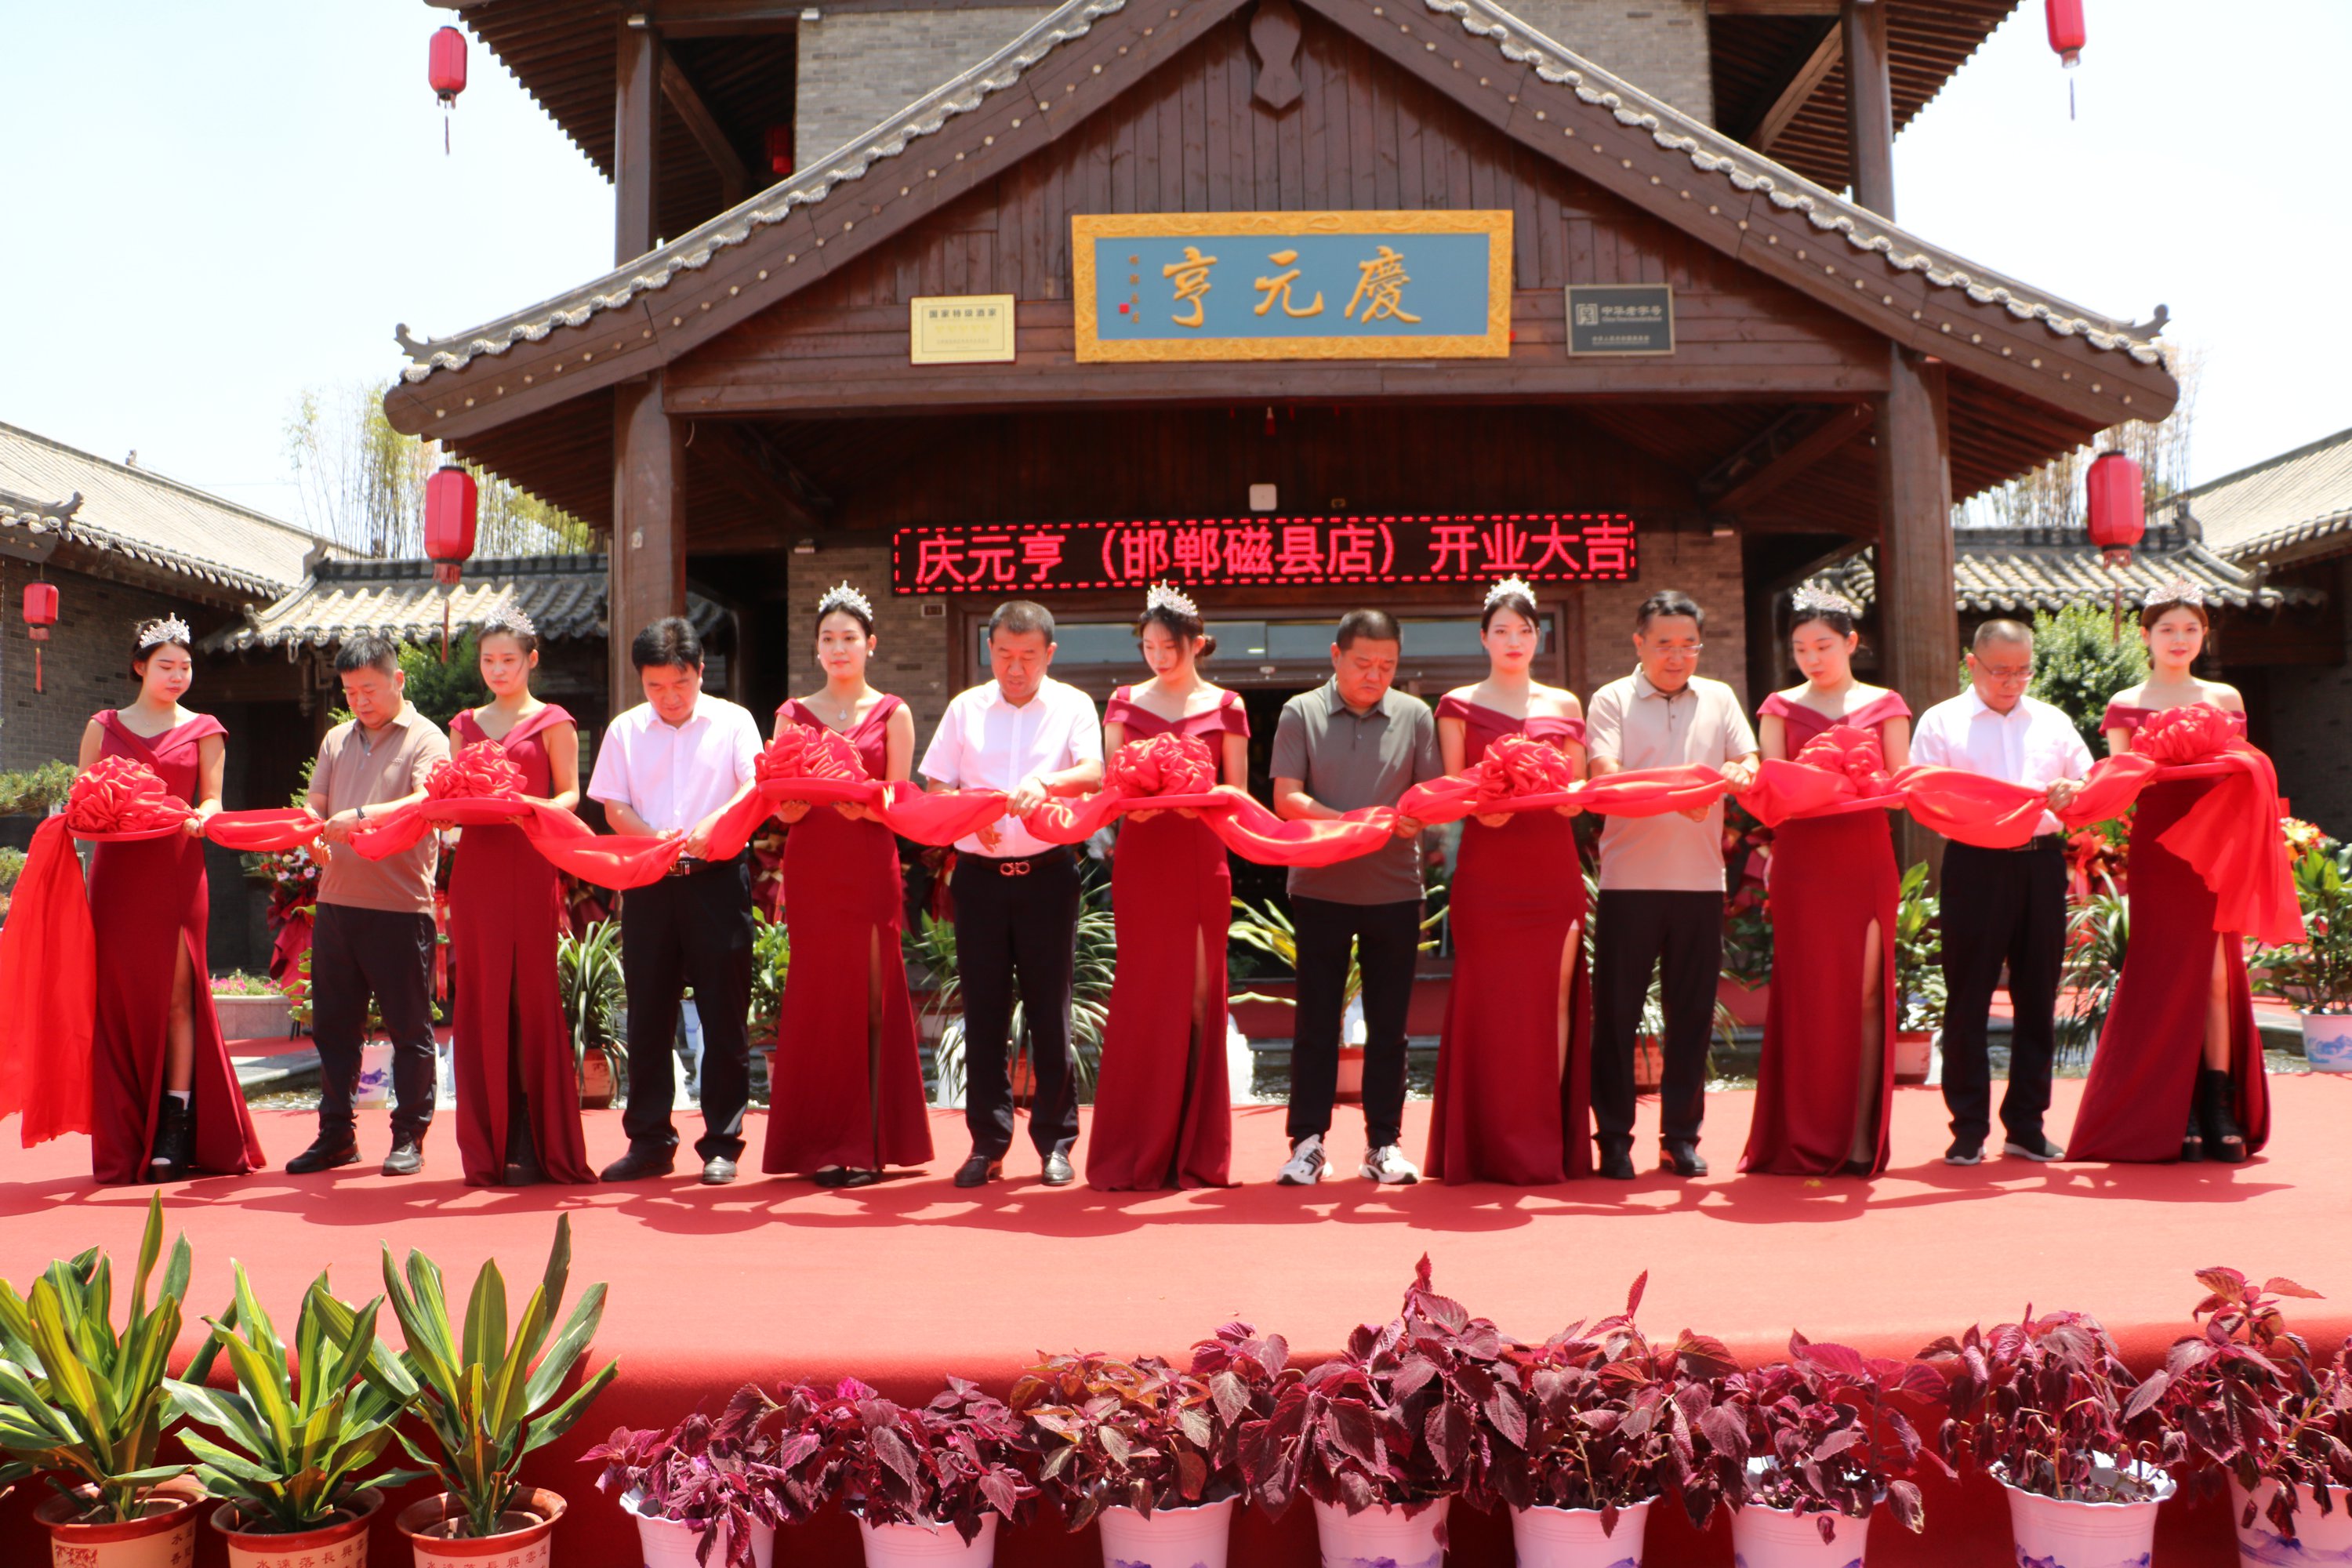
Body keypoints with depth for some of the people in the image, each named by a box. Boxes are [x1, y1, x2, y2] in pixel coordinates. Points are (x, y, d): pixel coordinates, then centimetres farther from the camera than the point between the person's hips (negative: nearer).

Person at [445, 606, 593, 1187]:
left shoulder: (552, 722, 5)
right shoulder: (465, 725, 18)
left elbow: (570, 794, 1)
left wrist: (537, 808, -19)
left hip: (531, 866, -4)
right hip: (477, 865, 4)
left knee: (531, 996, -4)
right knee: (481, 998, 2)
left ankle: (535, 1145, 1)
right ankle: (489, 1148, 7)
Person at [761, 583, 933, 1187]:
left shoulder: (892, 714, 6)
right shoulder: (794, 715, 11)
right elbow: (781, 807, 5)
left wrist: (860, 803, -19)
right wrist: (804, 798, -17)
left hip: (871, 870, -1)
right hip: (811, 870, 1)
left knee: (869, 996, -1)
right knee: (815, 997, 1)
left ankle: (867, 1145, 6)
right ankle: (820, 1147, 8)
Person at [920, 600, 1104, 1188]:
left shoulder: (1072, 706, 5)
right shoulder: (965, 708, 10)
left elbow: (1094, 771, -11)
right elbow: (935, 788, 6)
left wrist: (1047, 781, -31)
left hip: (1047, 873, -2)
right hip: (978, 874, 2)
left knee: (1049, 1009, 1)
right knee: (983, 1011, 4)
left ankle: (1056, 1141, 11)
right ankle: (987, 1141, 13)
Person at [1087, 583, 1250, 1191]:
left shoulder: (1225, 706, 6)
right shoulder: (1125, 703, 9)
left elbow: (1238, 792, 3)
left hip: (1202, 859, 0)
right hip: (1141, 856, 0)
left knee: (1199, 992, 2)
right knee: (1143, 993, 0)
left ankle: (1194, 1150, 10)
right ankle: (1135, 1152, 7)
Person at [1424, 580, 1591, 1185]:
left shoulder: (1563, 706, 13)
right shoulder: (1460, 706, 7)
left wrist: (1553, 792, -12)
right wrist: (1483, 805, -18)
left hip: (1553, 871, 2)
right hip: (1487, 870, -2)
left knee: (1556, 998, -1)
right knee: (1491, 1000, -3)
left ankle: (1548, 1141, 5)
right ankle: (1493, 1145, 4)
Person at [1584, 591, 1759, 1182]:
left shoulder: (1719, 699, 13)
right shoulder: (1612, 700, 3)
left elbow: (1751, 765, 3)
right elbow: (1605, 778, -10)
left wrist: (1739, 773, -21)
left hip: (1701, 879, 3)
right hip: (1629, 879, -2)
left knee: (1691, 1012, 7)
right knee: (1617, 1011, 1)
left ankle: (1681, 1136, 17)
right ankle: (1615, 1138, 10)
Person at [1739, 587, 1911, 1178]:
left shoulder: (1884, 705, 10)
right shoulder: (1781, 708, 10)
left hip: (1867, 861, 0)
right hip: (1802, 863, 0)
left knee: (1865, 995, -1)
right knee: (1806, 996, -1)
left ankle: (1861, 1137, 4)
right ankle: (1805, 1141, 4)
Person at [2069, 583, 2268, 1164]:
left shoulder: (2225, 699, 13)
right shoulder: (2127, 706, 6)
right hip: (2157, 848, -2)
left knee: (2217, 973, 0)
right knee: (2167, 973, -3)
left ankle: (2219, 1107, 6)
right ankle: (2172, 1115, 2)